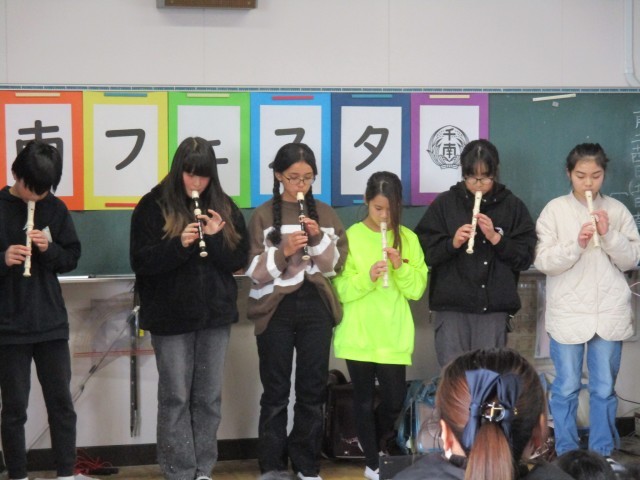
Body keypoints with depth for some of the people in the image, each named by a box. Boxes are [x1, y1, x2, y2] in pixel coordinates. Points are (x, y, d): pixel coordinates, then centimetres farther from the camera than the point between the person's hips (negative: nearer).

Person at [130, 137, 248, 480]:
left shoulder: (225, 208, 5)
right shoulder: (154, 206, -5)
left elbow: (239, 259, 2)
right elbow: (141, 262, -10)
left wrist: (215, 238, -15)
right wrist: (179, 244, -23)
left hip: (215, 314, 3)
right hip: (171, 317, -3)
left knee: (209, 397, 8)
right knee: (175, 397, 2)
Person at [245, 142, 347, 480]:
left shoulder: (325, 213, 7)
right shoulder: (263, 215, -1)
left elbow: (334, 265, 5)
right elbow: (255, 271, -5)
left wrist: (319, 239, -11)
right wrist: (282, 251, -20)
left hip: (315, 306, 2)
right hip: (276, 308, -2)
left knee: (313, 389, 6)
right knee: (276, 391, 2)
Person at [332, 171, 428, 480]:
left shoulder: (408, 238, 4)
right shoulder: (351, 237, -2)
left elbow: (417, 290, 1)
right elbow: (341, 289, -7)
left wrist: (401, 267, -16)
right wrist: (367, 277, -23)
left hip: (393, 336, 2)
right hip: (358, 336, -1)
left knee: (394, 401, 2)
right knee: (364, 400, 5)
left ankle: (376, 443, 32)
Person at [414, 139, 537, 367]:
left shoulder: (512, 206, 5)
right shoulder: (444, 203, 5)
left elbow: (525, 257, 1)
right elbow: (425, 252, 1)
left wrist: (496, 238, -12)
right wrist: (452, 243, -15)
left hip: (494, 307, 0)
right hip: (452, 306, 0)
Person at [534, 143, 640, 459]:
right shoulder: (555, 210, -3)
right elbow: (543, 261, -7)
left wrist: (609, 235, -13)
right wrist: (577, 244, -21)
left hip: (610, 313, 2)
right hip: (568, 313, -2)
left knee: (604, 388, 9)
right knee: (566, 387, 5)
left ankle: (603, 456, 19)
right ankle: (566, 454, 16)